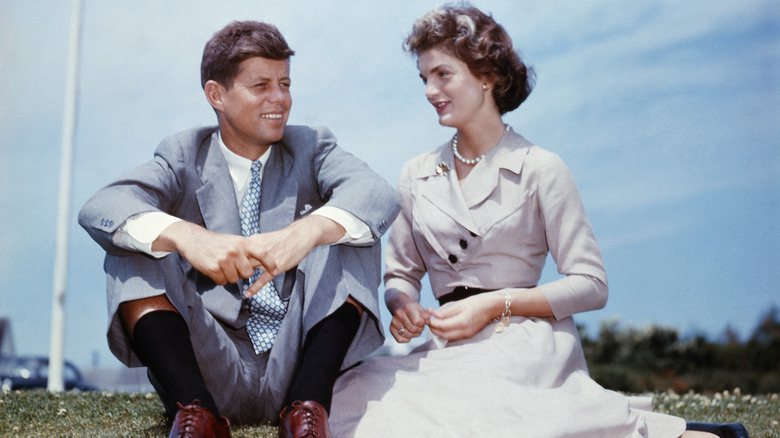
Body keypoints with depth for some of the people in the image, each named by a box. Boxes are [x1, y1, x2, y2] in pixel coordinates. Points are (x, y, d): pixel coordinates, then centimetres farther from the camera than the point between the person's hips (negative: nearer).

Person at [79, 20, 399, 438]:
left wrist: (307, 231, -38)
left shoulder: (311, 147, 7)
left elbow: (379, 194, -15)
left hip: (300, 365, 0)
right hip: (210, 369, 0)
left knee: (349, 232, -17)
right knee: (133, 249, -15)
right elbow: (98, 210, -15)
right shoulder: (185, 156, 5)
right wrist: (185, 236, -36)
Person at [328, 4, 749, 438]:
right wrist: (402, 304, -4)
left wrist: (497, 304, -12)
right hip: (451, 351, 6)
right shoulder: (416, 176, 15)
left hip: (523, 342, -6)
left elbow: (591, 284, -1)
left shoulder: (540, 169, 1)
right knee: (353, 393, -24)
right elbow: (402, 273, 20)